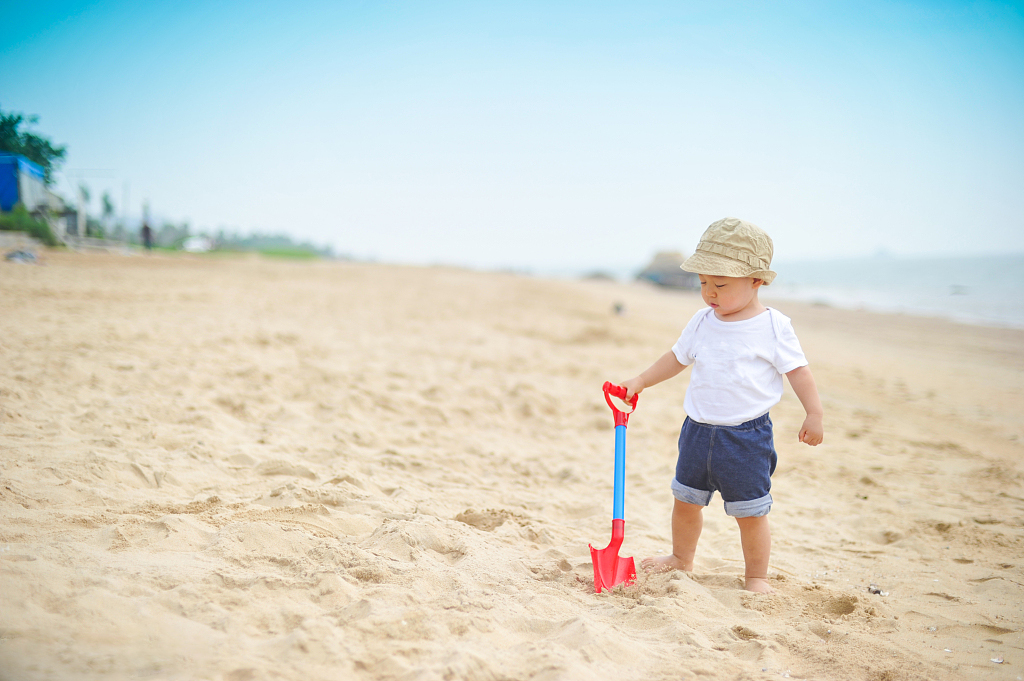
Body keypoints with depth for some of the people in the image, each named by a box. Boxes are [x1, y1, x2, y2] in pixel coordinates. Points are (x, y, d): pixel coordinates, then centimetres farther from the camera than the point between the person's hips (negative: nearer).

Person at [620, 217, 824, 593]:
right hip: (698, 430, 5)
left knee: (750, 513, 3)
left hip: (747, 435, -5)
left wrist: (815, 413, -9)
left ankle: (756, 576, 21)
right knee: (685, 501, 16)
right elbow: (677, 357, 16)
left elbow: (797, 370, -5)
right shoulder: (702, 322, 4)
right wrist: (640, 382, 13)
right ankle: (682, 559, 37)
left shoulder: (773, 326, -9)